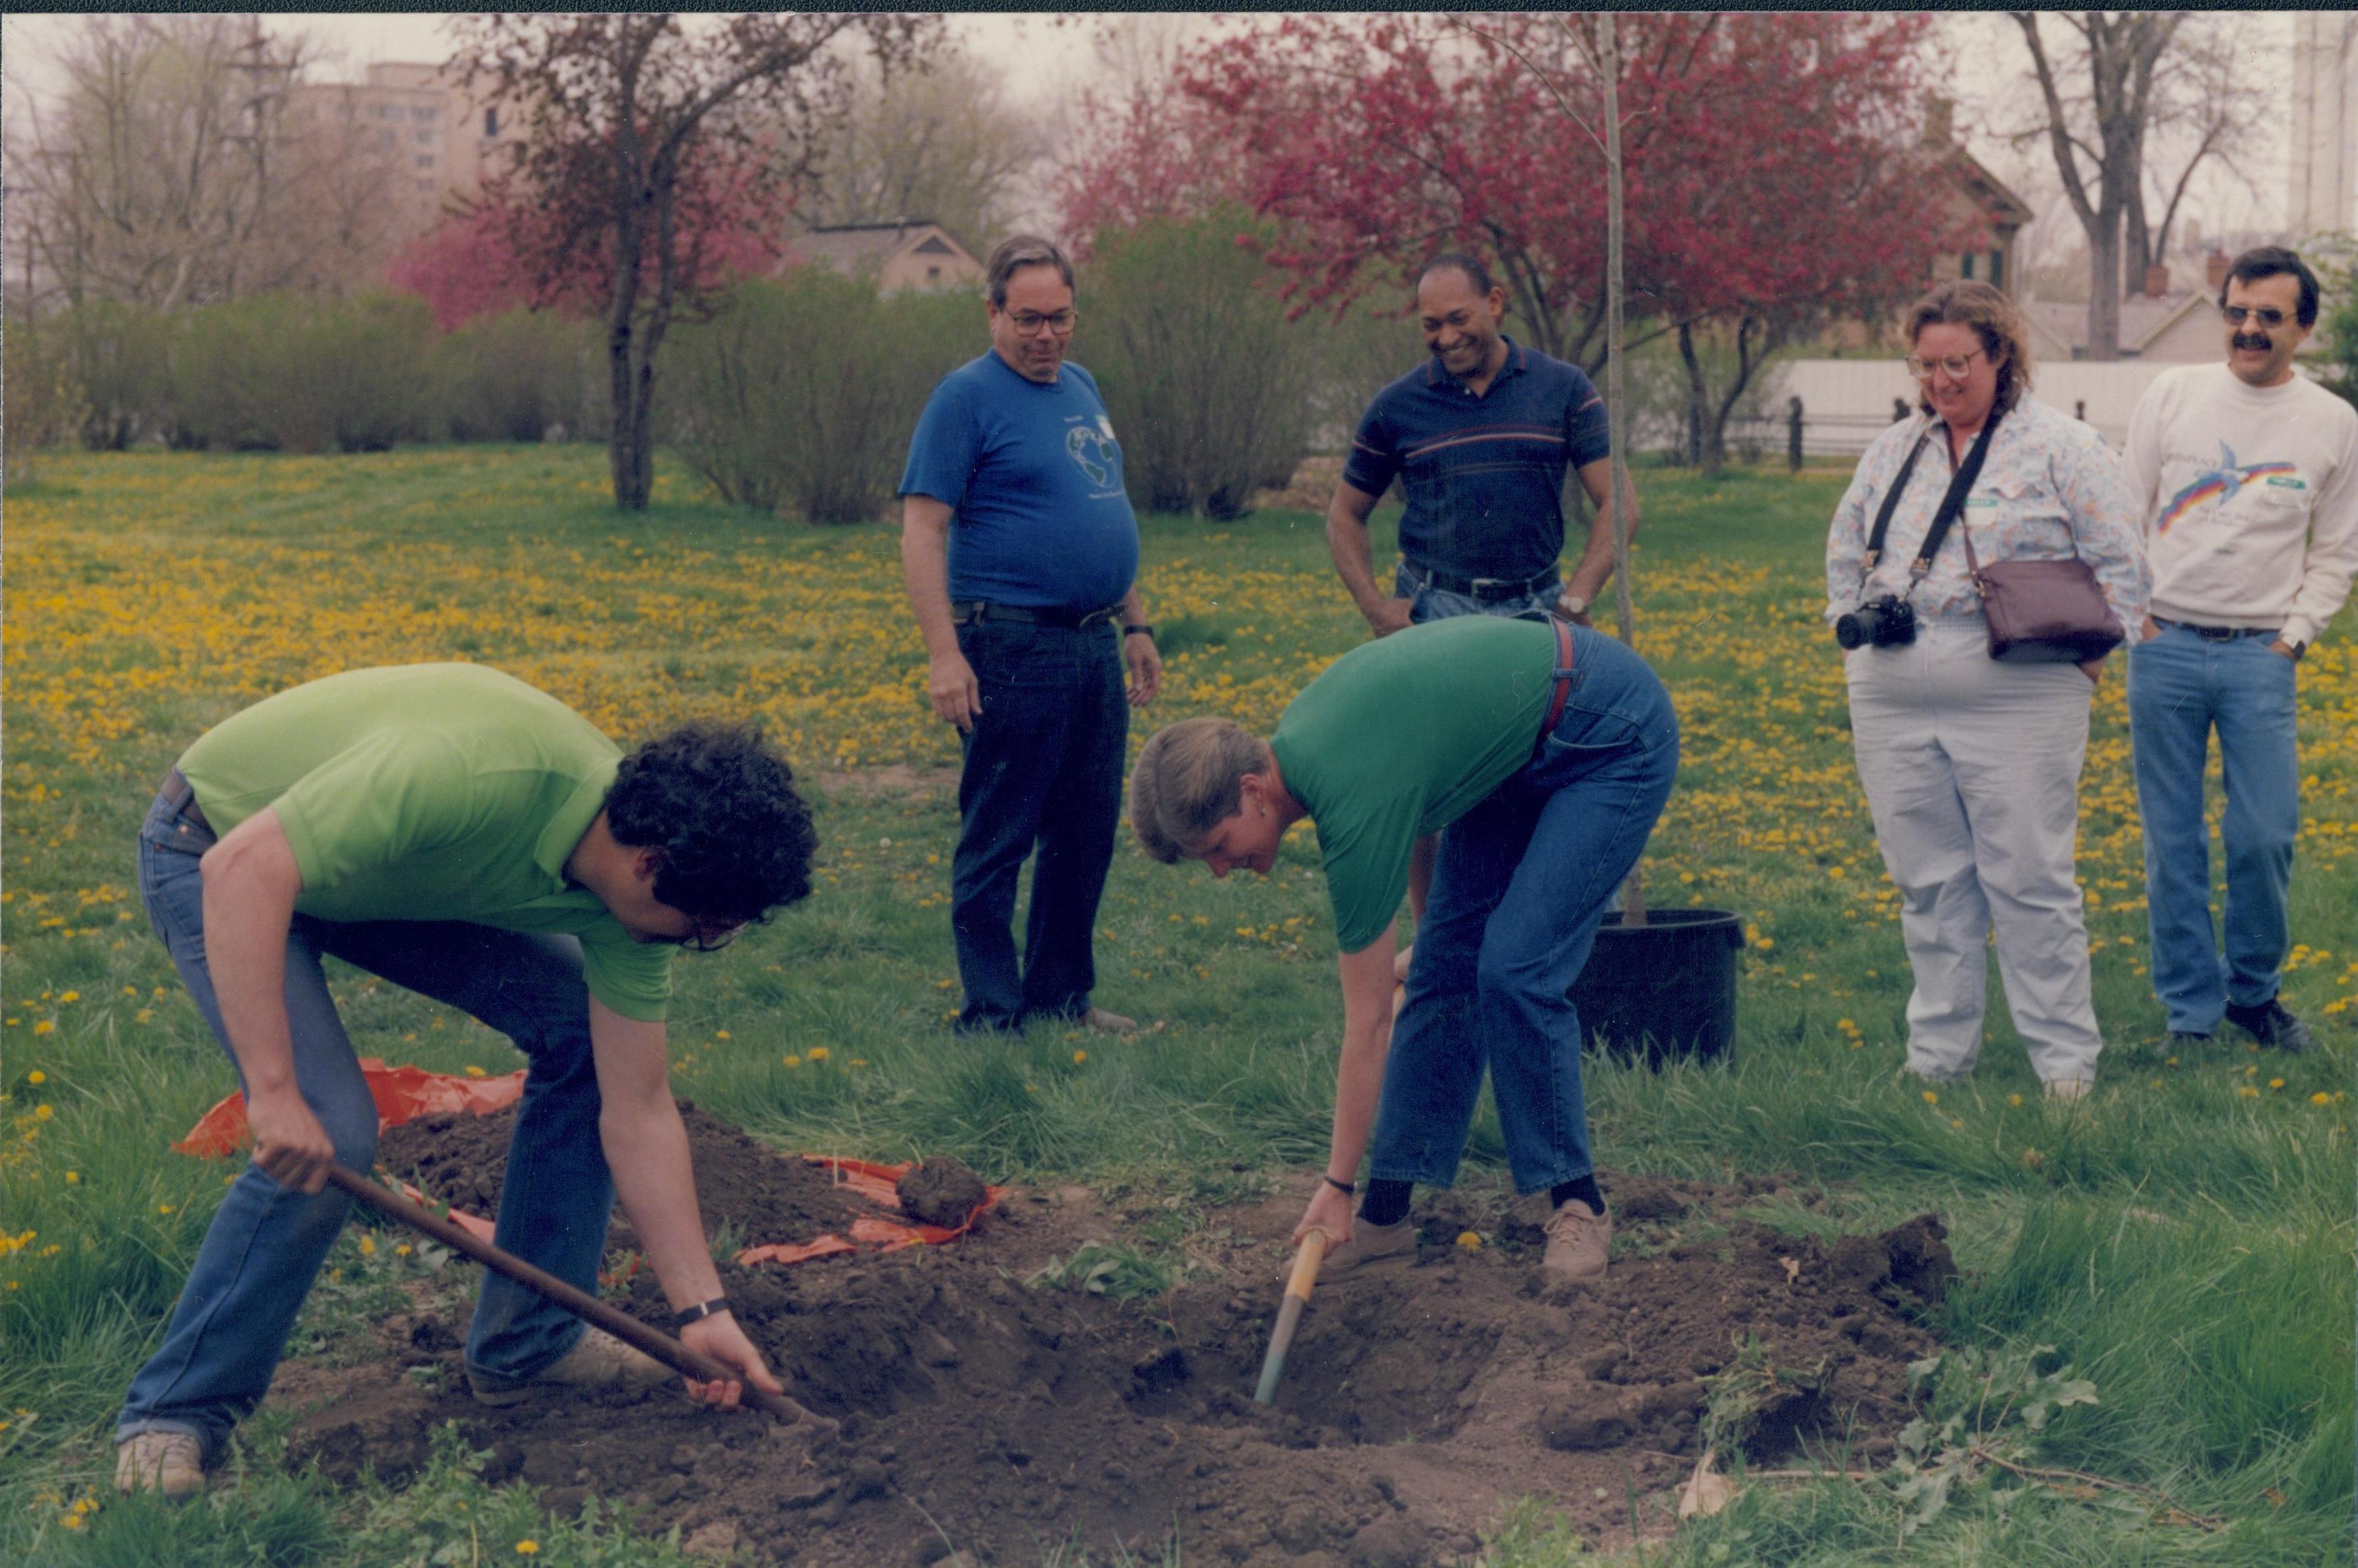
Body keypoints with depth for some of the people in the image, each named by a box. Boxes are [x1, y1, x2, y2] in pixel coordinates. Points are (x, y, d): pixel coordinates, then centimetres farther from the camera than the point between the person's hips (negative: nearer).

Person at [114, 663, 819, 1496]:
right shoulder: (472, 772, -40)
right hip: (218, 852, -7)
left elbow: (638, 1111, -7)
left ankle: (527, 1342, 13)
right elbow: (244, 870, -40)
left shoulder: (621, 897, -15)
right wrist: (274, 1090, -42)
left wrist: (703, 1310, -7)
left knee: (584, 1027, 0)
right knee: (330, 1135, -23)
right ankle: (173, 1412, -5)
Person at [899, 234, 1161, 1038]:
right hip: (1013, 648, -8)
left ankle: (1063, 994, 24)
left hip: (1094, 646, 8)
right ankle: (992, 1017, 4)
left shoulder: (1081, 387, 15)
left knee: (1087, 834, 13)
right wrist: (944, 653, -20)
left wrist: (1135, 623, 20)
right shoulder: (967, 396, -8)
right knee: (996, 843, -2)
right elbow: (922, 530, -13)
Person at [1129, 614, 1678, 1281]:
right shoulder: (1295, 738, -8)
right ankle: (1388, 1209, 4)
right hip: (1523, 749, 9)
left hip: (1615, 739, -9)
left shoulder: (1356, 801, -30)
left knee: (1515, 970, -17)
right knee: (1444, 961, 2)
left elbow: (1368, 1021, -23)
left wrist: (1336, 1187, -17)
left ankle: (1577, 1202, -1)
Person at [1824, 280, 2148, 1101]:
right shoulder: (1892, 451, 15)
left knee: (2030, 883, -4)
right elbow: (1846, 556, 25)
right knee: (1929, 887, 8)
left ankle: (2066, 1065, 4)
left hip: (2016, 706, -4)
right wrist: (1857, 647, 14)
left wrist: (2084, 659, -5)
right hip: (1894, 710, 5)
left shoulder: (2062, 448, 1)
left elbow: (2118, 564, 1)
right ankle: (1936, 1059, 16)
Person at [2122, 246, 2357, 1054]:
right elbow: (2124, 513, 8)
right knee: (2173, 842, 3)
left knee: (2265, 836, -4)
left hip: (2260, 656, 0)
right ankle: (2190, 1013, 13)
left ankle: (2253, 988, 20)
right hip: (2163, 647, 0)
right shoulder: (2172, 395, 4)